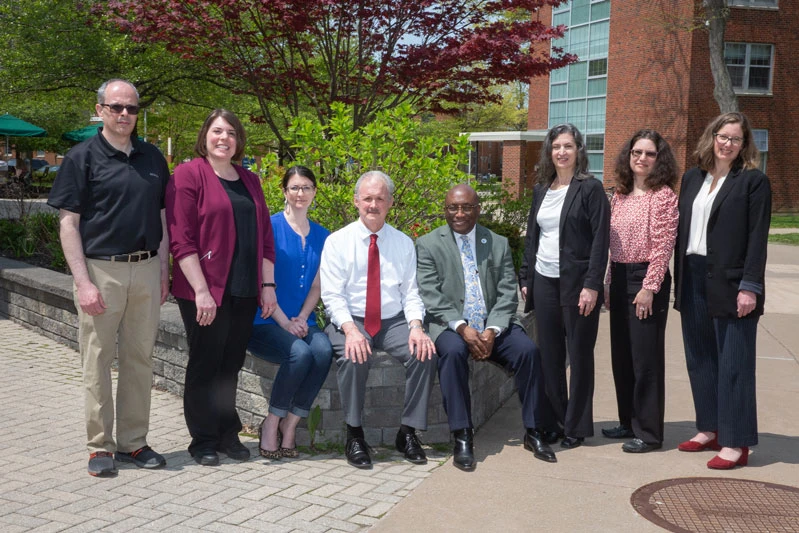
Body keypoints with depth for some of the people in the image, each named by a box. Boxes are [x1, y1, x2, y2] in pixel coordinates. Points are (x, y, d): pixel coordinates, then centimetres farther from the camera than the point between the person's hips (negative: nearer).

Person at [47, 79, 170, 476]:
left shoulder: (153, 158, 12)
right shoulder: (82, 157, -1)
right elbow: (68, 224, -5)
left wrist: (163, 272, 8)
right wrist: (82, 282, -12)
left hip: (146, 271, 4)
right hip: (101, 271, -4)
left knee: (140, 359, 9)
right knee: (97, 361, 2)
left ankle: (133, 442, 20)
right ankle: (100, 446, 14)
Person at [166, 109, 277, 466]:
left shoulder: (249, 181, 15)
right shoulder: (189, 174, -5)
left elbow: (265, 236, 17)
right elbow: (181, 239, -12)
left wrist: (268, 284, 8)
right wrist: (201, 291, -17)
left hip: (244, 291, 5)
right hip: (205, 291, -5)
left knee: (230, 365, 12)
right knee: (205, 365, 4)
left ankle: (228, 435, 24)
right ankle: (204, 442, 17)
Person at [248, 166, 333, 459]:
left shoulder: (321, 236, 13)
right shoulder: (271, 226, -3)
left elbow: (316, 285, 11)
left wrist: (302, 319, -6)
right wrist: (285, 323, -14)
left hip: (302, 322, 4)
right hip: (266, 322, -4)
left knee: (324, 350, -28)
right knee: (300, 353, -32)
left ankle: (290, 424, -13)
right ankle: (271, 424, -11)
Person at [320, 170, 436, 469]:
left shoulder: (403, 243, 9)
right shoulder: (337, 241, 0)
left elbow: (410, 293, 6)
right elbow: (332, 295, -7)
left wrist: (416, 327, -14)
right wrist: (350, 329, -24)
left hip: (394, 322, 3)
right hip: (350, 321, -2)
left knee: (425, 353, -24)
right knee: (354, 358, -34)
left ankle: (408, 433, -8)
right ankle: (354, 435, -14)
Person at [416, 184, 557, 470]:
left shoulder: (498, 244, 11)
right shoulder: (428, 245, 4)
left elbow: (508, 294, 4)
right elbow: (431, 296, -6)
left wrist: (492, 330, -14)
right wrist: (462, 328, -20)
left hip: (494, 326, 2)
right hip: (450, 326, -2)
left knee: (528, 349, -23)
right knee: (453, 352, -34)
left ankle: (533, 431, -10)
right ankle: (462, 437, -26)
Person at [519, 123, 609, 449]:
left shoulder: (590, 189, -5)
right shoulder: (541, 190, 13)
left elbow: (600, 239, -10)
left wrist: (592, 285, -17)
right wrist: (526, 279, 10)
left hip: (577, 284, -5)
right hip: (544, 282, 5)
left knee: (579, 355, 4)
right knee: (549, 356, 8)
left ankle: (577, 427, 13)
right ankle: (555, 420, 20)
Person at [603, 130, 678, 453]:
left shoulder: (664, 195, -9)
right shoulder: (619, 195, 12)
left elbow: (663, 246, -14)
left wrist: (649, 287, -18)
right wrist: (609, 283, 12)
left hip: (646, 279, -7)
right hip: (619, 278, 7)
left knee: (646, 357, -2)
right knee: (621, 355, 13)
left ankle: (649, 432, 7)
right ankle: (629, 421, 26)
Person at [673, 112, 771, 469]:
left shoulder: (753, 181, -4)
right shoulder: (692, 178, 13)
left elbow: (757, 238, -9)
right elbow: (682, 229, 12)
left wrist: (750, 286, -16)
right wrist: (679, 279, 8)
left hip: (730, 283, -6)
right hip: (693, 279, 6)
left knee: (733, 363, -2)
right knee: (699, 358, 11)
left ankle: (736, 443, 4)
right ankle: (709, 429, 23)